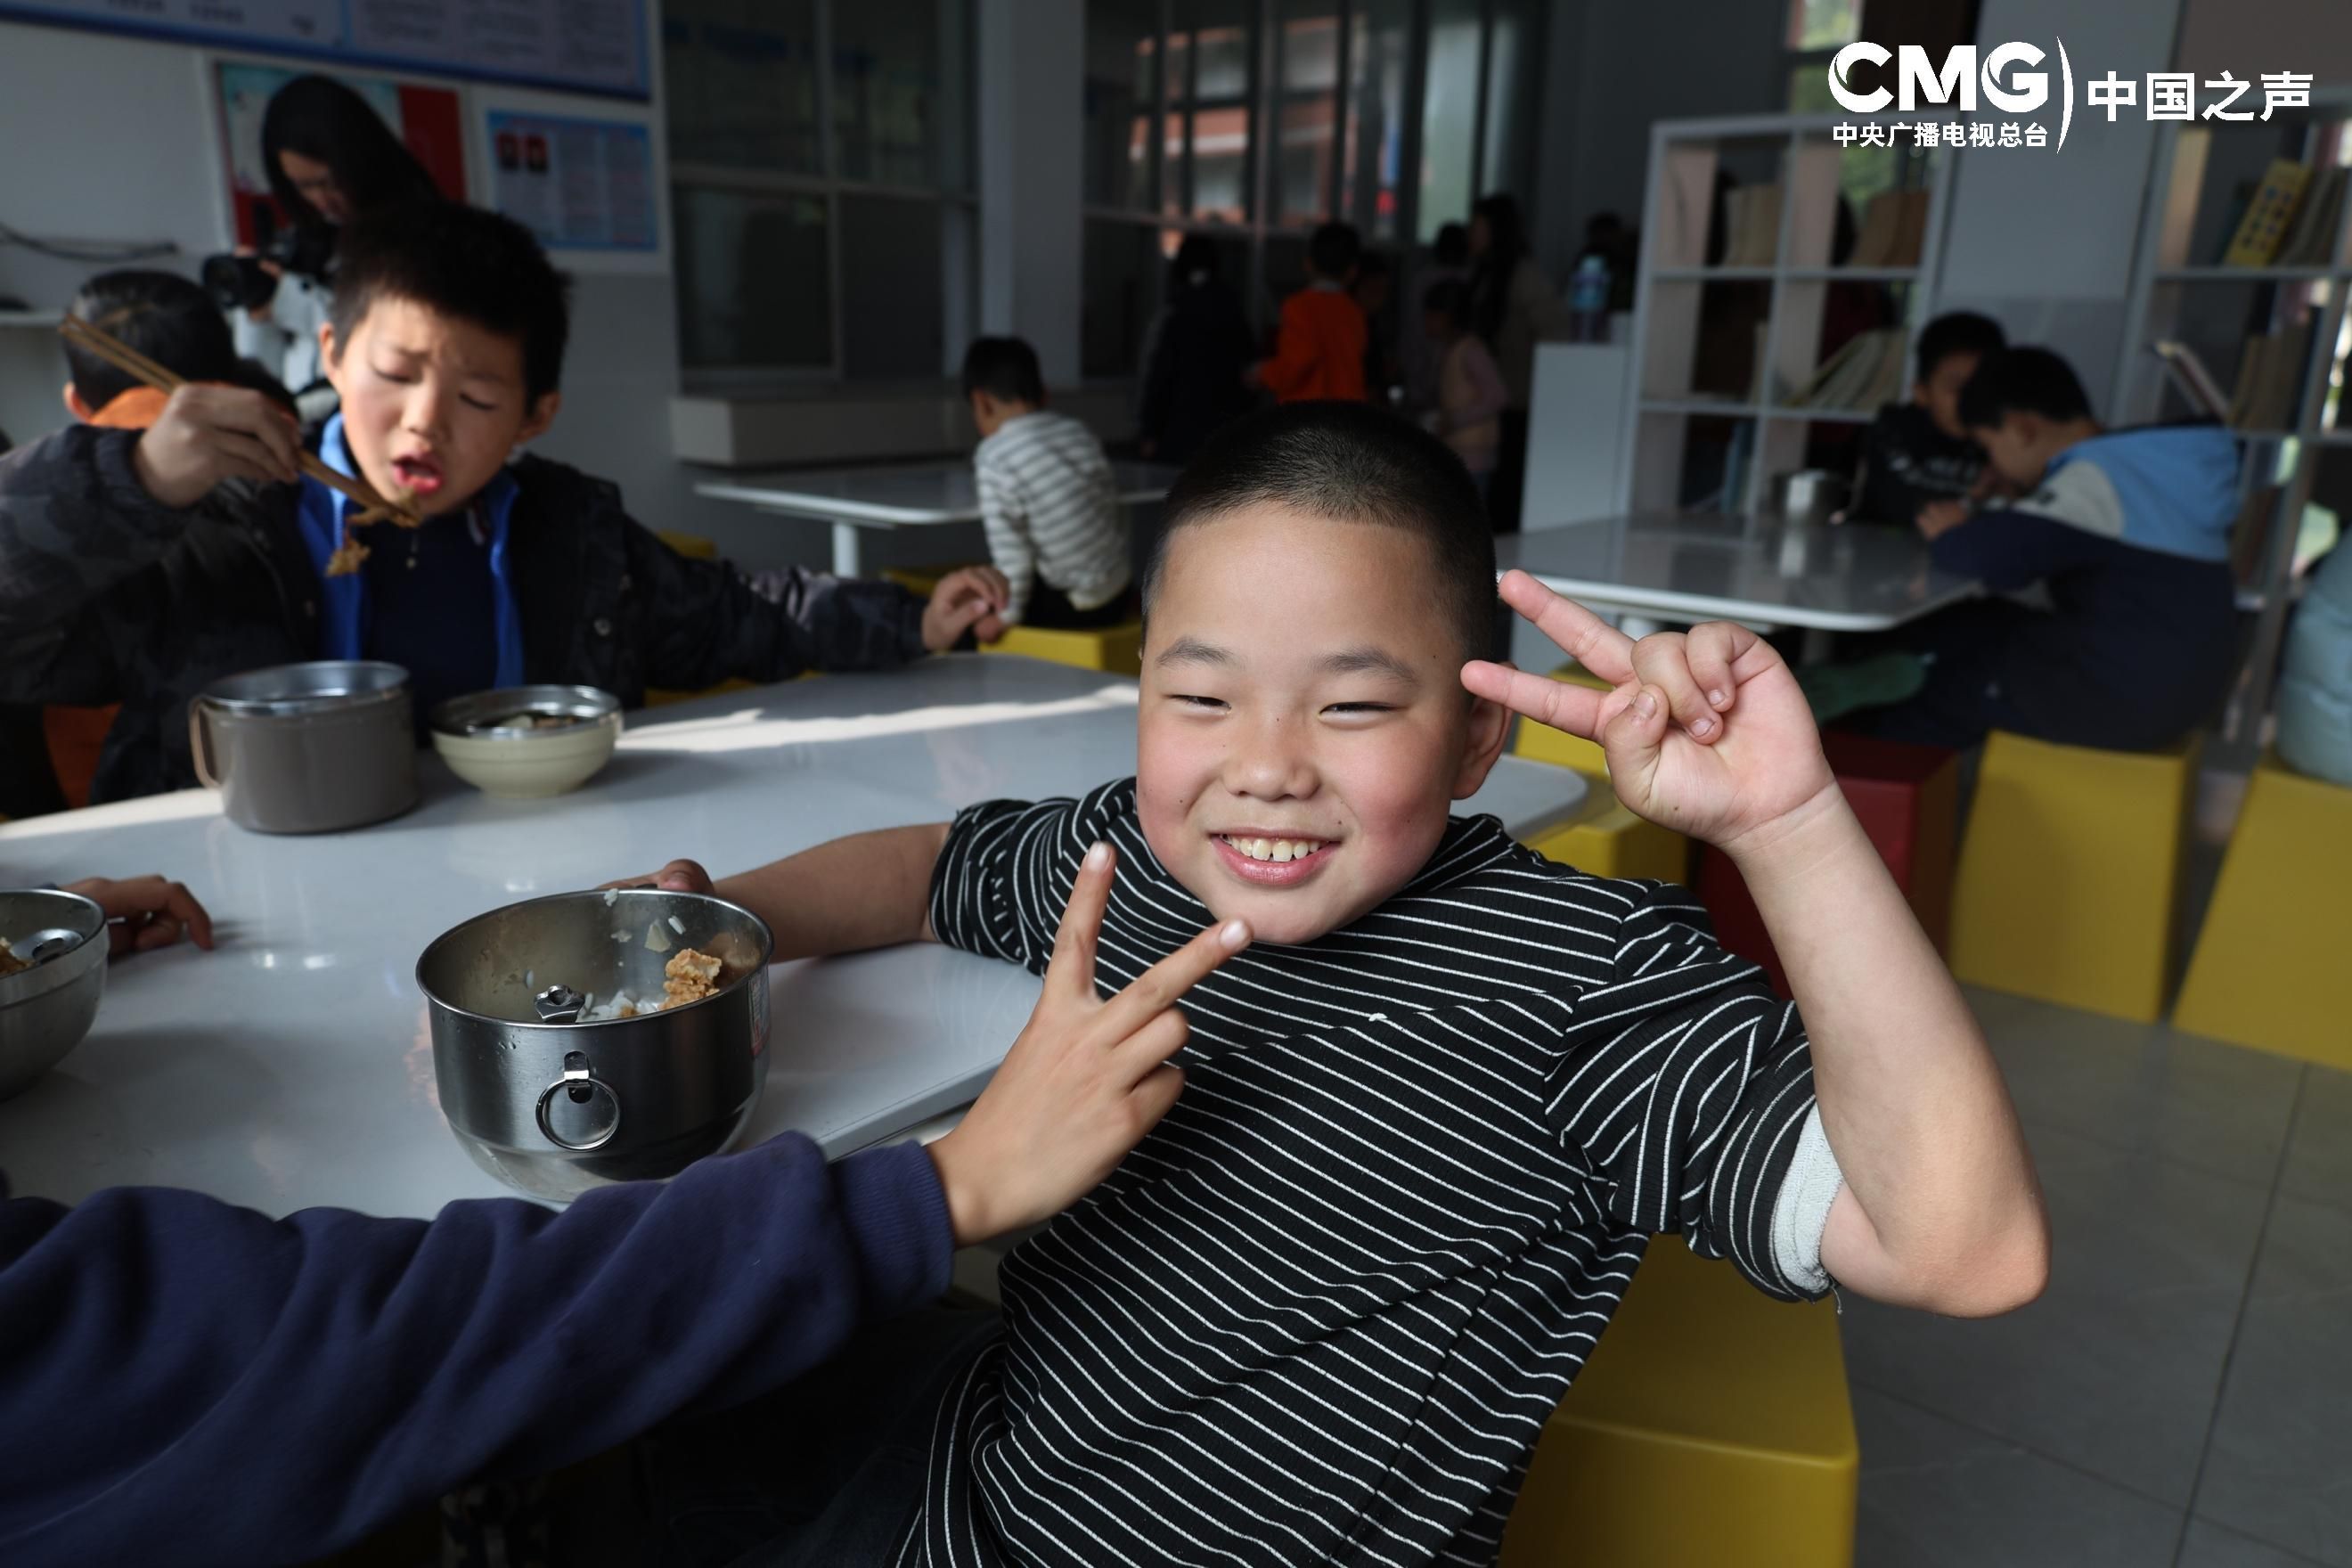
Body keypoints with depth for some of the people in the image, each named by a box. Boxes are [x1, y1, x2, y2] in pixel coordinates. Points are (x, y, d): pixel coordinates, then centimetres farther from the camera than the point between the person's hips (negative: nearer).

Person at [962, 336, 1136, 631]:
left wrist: (1006, 616, -1)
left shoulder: (993, 458, -14)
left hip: (1064, 609, -6)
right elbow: (1116, 511, 9)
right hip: (1116, 596, 6)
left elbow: (1011, 550, -13)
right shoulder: (1079, 432, 3)